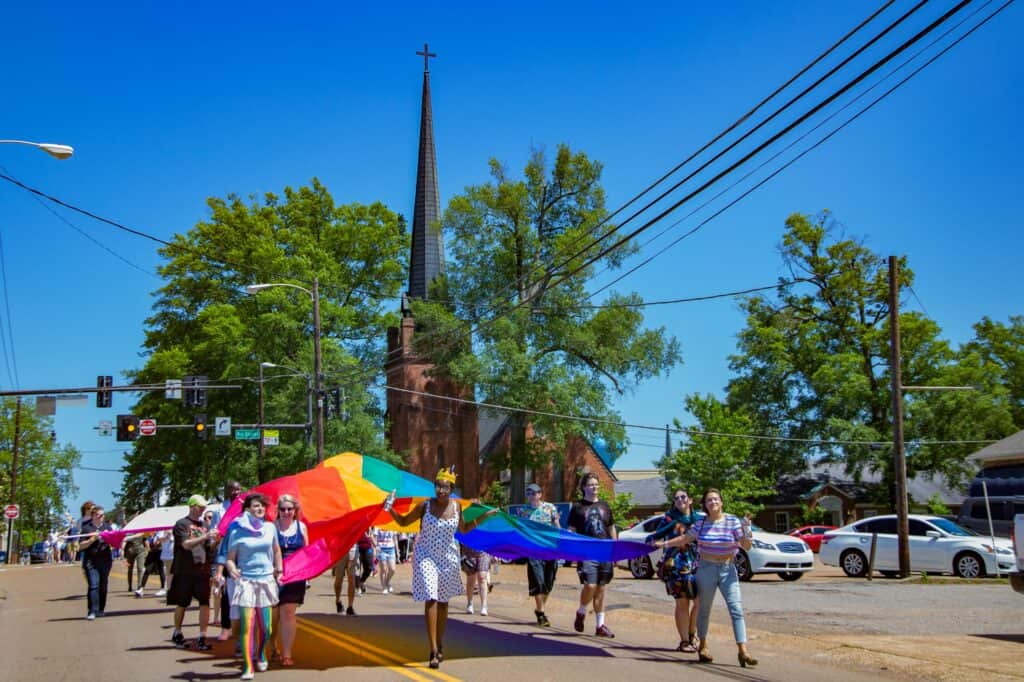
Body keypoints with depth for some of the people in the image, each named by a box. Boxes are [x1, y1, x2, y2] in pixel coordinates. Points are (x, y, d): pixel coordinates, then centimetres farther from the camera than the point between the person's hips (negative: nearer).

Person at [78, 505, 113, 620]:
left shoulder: (107, 526, 11)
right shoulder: (86, 528, 0)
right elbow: (81, 546, -3)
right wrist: (92, 539, -17)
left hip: (105, 560, 4)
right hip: (91, 560, -4)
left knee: (103, 585, 8)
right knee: (93, 585, -13)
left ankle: (101, 609, 19)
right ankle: (92, 612, -13)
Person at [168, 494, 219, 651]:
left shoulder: (204, 526, 12)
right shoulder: (182, 524, -4)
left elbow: (209, 547, 12)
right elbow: (186, 544, -16)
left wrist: (215, 541, -9)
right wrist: (205, 536, -24)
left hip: (203, 570, 4)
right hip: (185, 571, -4)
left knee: (205, 603, -5)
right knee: (182, 603, 8)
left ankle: (202, 637, -2)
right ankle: (177, 634, 27)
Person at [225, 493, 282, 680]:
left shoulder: (270, 528, 5)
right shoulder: (237, 531, -5)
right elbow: (230, 558, -4)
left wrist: (279, 569, 17)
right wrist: (231, 569, -24)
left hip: (266, 580, 3)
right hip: (245, 581, -3)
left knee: (265, 627, 7)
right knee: (247, 625, -11)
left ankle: (260, 655, 34)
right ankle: (248, 667, -5)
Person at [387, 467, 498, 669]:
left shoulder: (456, 506, -2)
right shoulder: (425, 506, -11)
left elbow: (463, 529, 15)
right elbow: (403, 522, 2)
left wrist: (484, 516, 10)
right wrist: (390, 510, -15)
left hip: (448, 557, 4)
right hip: (426, 556, -4)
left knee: (443, 601, 14)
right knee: (431, 600, -15)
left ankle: (440, 646, 30)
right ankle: (434, 651, -16)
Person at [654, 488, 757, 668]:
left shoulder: (732, 521, -4)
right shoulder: (701, 523, 2)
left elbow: (746, 546, -4)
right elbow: (685, 538, 15)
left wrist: (746, 530, -22)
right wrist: (664, 543, 14)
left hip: (728, 569, -1)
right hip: (706, 568, 1)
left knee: (736, 609, -11)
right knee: (704, 609, 10)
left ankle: (743, 650, -13)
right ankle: (703, 646, 27)